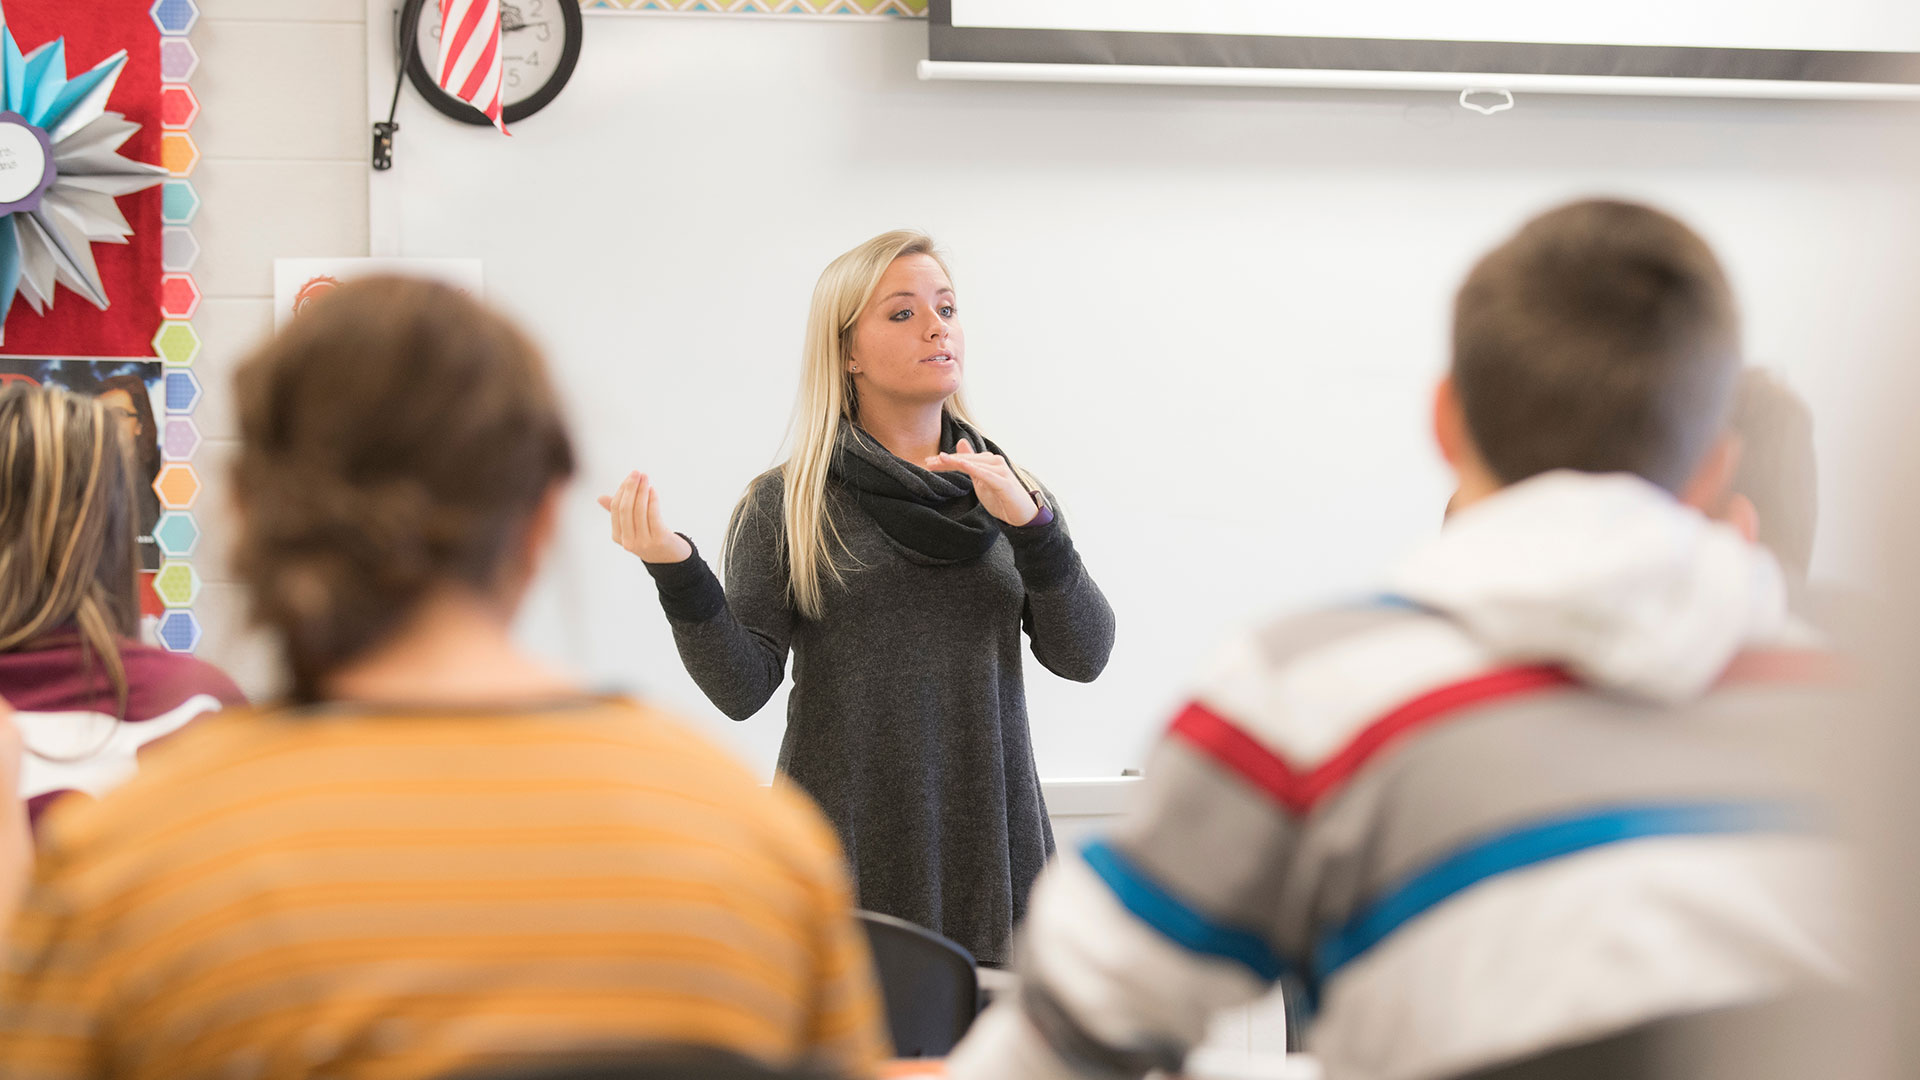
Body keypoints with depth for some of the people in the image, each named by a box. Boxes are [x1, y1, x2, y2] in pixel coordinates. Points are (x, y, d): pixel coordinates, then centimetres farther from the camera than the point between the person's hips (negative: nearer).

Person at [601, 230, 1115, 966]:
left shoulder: (1014, 496, 10)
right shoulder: (786, 506, 2)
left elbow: (1082, 656, 0)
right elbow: (742, 688, -3)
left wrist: (1031, 525, -13)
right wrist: (676, 572, -17)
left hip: (990, 849, 2)